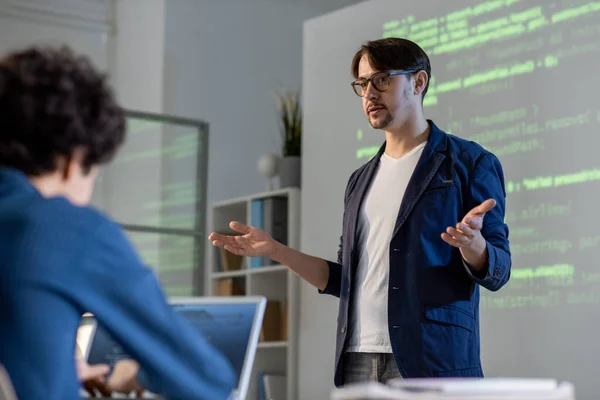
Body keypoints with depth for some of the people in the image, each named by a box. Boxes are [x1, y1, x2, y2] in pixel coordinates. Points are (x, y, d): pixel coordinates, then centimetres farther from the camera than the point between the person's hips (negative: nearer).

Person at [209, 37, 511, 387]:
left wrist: (472, 243, -25)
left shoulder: (469, 163, 2)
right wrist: (274, 250, 11)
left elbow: (497, 272, -3)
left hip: (433, 360, -5)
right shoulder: (361, 181, 19)